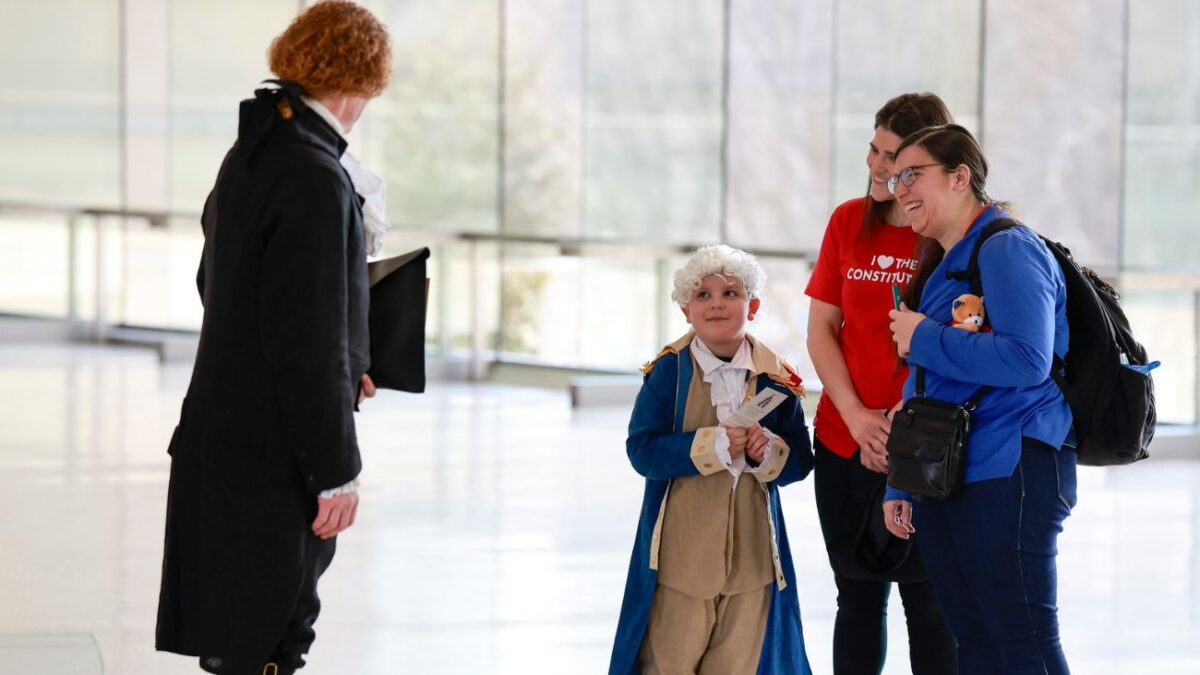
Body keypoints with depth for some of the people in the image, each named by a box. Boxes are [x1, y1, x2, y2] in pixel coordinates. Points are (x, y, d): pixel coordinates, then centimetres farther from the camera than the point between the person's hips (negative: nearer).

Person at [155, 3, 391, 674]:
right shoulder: (314, 178, -20)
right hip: (273, 458, -10)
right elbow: (308, 337, -22)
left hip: (223, 437, 10)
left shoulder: (251, 154, 10)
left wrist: (341, 368, 23)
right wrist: (337, 471, -17)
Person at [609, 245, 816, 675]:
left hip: (751, 549, 2)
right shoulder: (668, 371, -5)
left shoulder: (776, 378, 1)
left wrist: (769, 451, -19)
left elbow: (800, 460, 2)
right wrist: (714, 445, -21)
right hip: (681, 551, -2)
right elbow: (642, 450, -12)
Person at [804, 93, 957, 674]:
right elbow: (821, 327, 6)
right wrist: (856, 417, -6)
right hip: (844, 442, 4)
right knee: (858, 597, 12)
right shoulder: (849, 222, 6)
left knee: (928, 604, 0)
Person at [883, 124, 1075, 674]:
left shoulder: (1007, 249, -9)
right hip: (941, 477, 9)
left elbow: (1027, 359, -23)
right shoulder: (941, 266, 19)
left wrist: (924, 338, -14)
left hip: (1007, 475, -9)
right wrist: (900, 484, 20)